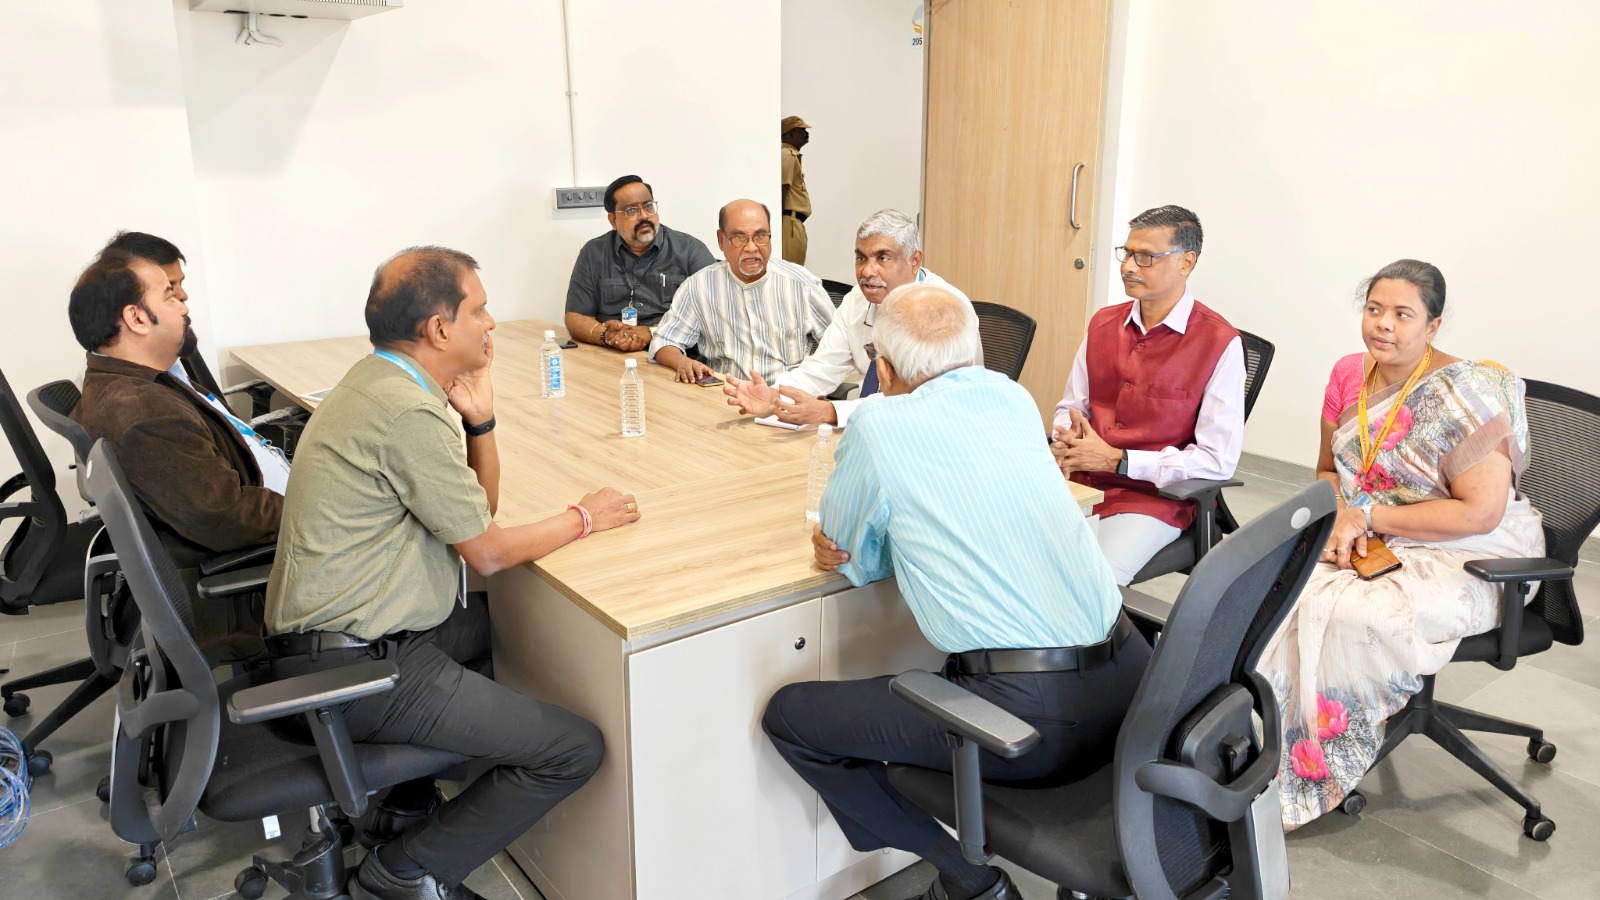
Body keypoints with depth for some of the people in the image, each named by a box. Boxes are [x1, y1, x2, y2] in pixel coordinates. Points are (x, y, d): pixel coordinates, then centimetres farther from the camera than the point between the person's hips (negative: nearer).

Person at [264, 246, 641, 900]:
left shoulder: (379, 380, 9)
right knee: (575, 751, -10)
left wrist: (479, 418, -1)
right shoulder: (408, 412, -21)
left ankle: (407, 797, 28)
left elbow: (479, 507, 13)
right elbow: (488, 551, -14)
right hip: (354, 666, -10)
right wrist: (584, 518, 0)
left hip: (330, 633, 10)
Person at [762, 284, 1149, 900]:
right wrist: (848, 551, 11)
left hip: (1028, 713, -7)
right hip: (1125, 688, 8)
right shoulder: (1015, 400, 10)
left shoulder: (880, 427, -8)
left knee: (787, 716, 6)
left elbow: (854, 560, 5)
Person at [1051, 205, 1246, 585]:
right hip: (1080, 482, 5)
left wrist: (1117, 461, -13)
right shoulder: (1103, 323, 10)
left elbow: (1218, 460, -10)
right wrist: (1066, 439, -5)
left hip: (1154, 498, -5)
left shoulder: (1219, 343, -8)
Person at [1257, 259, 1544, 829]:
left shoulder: (1462, 395, -16)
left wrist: (1367, 516, -19)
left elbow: (1481, 512, -19)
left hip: (1467, 555, -6)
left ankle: (1306, 778, -13)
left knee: (1345, 616, -31)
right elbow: (1328, 471, 15)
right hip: (1368, 542, 6)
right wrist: (1338, 518, -7)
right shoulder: (1349, 374, 3)